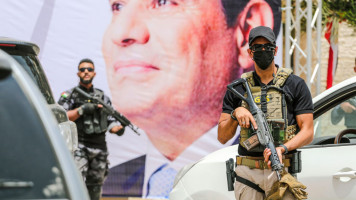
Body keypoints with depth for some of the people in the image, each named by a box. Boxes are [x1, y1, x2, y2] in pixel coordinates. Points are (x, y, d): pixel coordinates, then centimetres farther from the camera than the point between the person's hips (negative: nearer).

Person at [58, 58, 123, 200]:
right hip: (78, 146, -4)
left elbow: (110, 121, 16)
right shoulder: (69, 95, 5)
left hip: (99, 148, 4)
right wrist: (82, 110, -18)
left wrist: (118, 128, -7)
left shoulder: (102, 97, 16)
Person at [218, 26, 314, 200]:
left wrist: (282, 148, -17)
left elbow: (308, 132, 0)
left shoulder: (296, 85, 6)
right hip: (247, 174, 2)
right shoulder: (238, 88, 12)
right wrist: (235, 114, -9)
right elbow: (222, 137, 10)